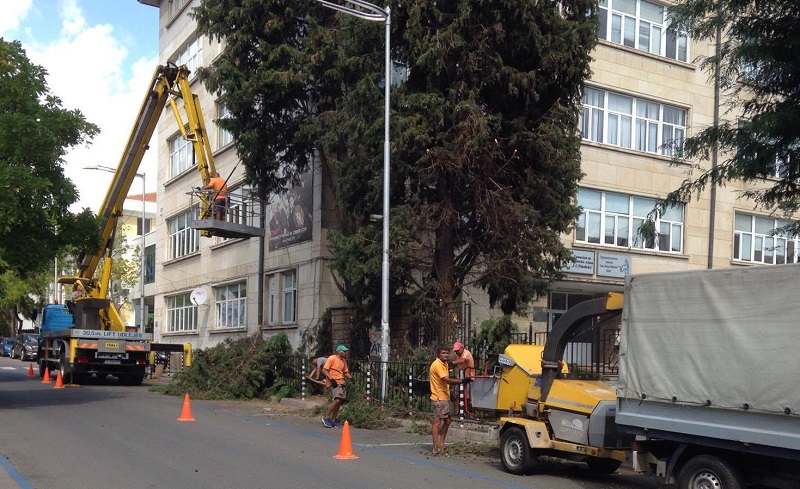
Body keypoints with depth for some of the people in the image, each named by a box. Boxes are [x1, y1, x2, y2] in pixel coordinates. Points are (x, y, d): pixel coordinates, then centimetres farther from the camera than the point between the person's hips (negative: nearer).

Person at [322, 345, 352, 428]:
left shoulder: (343, 361, 16)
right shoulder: (332, 358, -8)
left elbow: (346, 372, 23)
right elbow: (324, 370, -13)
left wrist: (351, 378, 3)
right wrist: (331, 379, -23)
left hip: (341, 383, 9)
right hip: (333, 383, -9)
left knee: (340, 401, 4)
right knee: (337, 399, -23)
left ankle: (333, 420, 13)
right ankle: (326, 417, -14)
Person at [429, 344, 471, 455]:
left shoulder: (445, 364, 15)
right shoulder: (437, 365, -16)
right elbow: (446, 379, -26)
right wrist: (461, 381, -28)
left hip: (445, 397, 10)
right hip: (439, 397, -10)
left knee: (447, 420, 14)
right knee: (437, 421, -7)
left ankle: (441, 444, 21)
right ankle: (436, 447, -6)